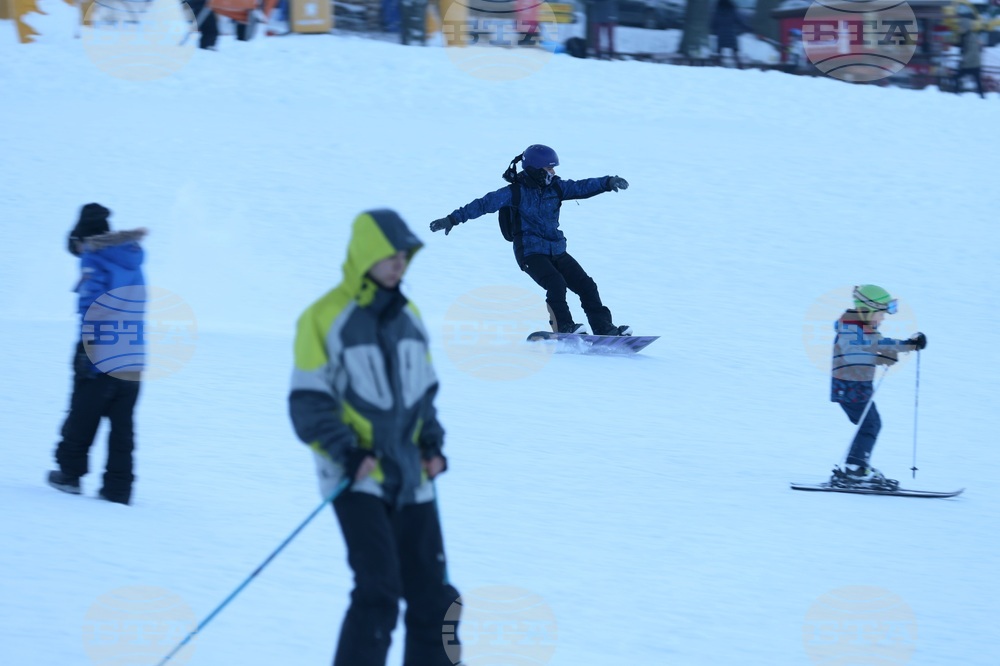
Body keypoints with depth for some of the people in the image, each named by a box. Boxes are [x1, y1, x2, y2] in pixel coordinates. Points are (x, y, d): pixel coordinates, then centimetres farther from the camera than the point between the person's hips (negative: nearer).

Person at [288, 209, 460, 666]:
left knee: (433, 597, 6)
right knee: (378, 592, -17)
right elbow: (308, 404, -8)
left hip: (410, 479, 6)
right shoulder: (325, 318, -8)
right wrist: (347, 451, -19)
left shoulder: (408, 316, 11)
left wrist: (432, 444, 6)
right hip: (358, 477, -6)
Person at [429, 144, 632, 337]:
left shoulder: (555, 187, 6)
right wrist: (454, 219, -17)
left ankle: (603, 327, 4)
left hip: (556, 251, 6)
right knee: (556, 284, -28)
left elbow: (582, 187, 3)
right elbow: (485, 204, -12)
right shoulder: (516, 192, -10)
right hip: (531, 252, -6)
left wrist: (607, 183, -13)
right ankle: (564, 328, -23)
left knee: (586, 285, 0)